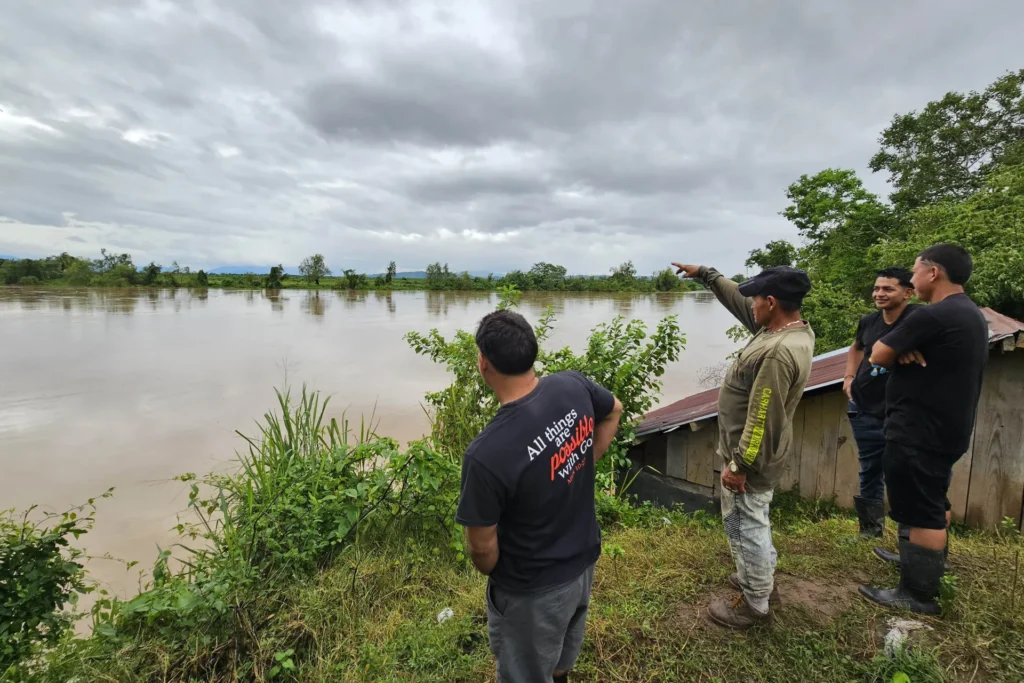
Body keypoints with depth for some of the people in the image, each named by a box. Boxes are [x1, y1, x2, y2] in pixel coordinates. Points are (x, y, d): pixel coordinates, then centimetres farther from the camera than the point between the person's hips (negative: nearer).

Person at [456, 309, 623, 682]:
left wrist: (490, 573, 1)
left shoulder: (486, 453, -37)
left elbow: (482, 546, -22)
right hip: (584, 559, 6)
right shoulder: (575, 386, -19)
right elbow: (614, 411, 5)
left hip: (532, 590, -6)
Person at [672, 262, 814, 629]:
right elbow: (738, 301, 12)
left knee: (745, 526, 8)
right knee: (752, 523, 26)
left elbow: (762, 419, -29)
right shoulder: (790, 328, 0)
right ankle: (761, 579, 46)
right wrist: (705, 273, 16)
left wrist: (739, 465, -21)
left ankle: (755, 605, 27)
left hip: (751, 456, -10)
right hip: (758, 453, 10)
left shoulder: (780, 352, -31)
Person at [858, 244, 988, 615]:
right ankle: (931, 565, 40)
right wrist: (908, 352, -9)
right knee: (934, 502, 23)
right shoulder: (971, 315, 12)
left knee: (921, 511, 0)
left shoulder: (932, 316, -22)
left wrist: (901, 354, 4)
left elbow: (878, 355, -16)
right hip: (945, 428, 10)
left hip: (919, 432, -10)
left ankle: (919, 593, 11)